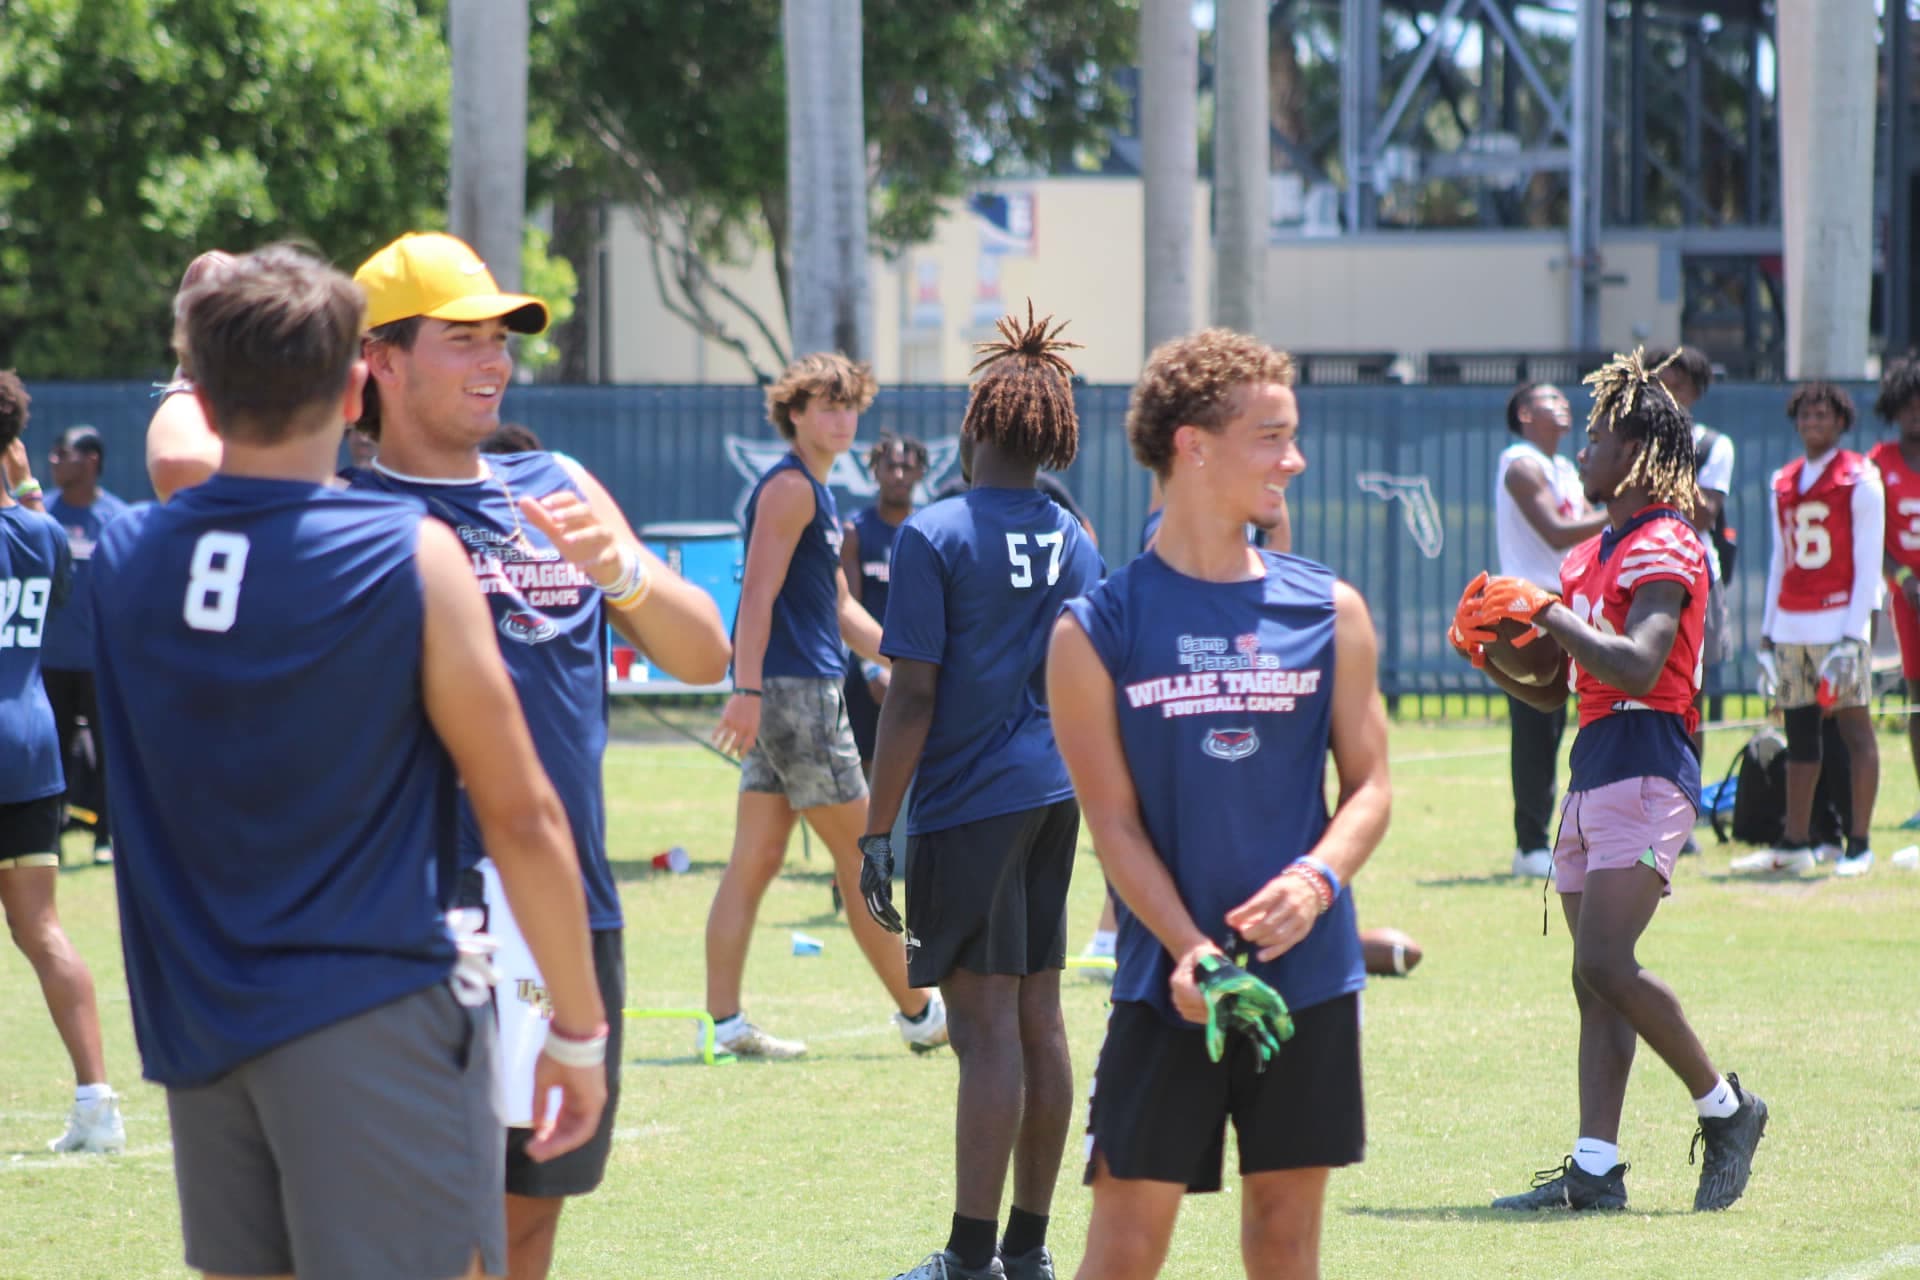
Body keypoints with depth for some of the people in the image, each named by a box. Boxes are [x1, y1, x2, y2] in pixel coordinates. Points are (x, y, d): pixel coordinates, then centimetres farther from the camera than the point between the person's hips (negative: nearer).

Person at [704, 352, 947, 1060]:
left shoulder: (816, 493, 20)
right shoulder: (789, 488, -11)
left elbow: (839, 607, 27)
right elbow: (758, 593, -19)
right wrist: (749, 691, -26)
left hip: (804, 692, 10)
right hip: (791, 691, -10)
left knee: (755, 862, 6)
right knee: (860, 855, 0)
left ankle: (725, 1022, 5)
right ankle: (919, 1015, 8)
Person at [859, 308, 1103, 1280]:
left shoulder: (935, 537, -10)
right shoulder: (1073, 543, 9)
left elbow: (913, 697, -14)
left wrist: (876, 832, -11)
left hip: (969, 803, -7)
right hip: (1052, 799, 7)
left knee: (986, 1025, -6)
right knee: (1039, 1017, 10)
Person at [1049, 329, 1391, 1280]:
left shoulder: (1330, 612, 5)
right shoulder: (1096, 631, -3)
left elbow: (1370, 784, 7)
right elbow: (1115, 820, -5)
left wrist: (1316, 878, -14)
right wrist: (1191, 949, -18)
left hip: (1309, 974, 3)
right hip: (1165, 984, -3)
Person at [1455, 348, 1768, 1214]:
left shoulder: (1665, 549, -9)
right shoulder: (1591, 556, 20)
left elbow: (1639, 667, -25)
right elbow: (1551, 692, 24)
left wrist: (1547, 613, -18)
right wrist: (1492, 653, 6)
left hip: (1644, 775, -9)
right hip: (1593, 775, 9)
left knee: (1605, 964, -18)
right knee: (1595, 981, 4)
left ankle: (1723, 1108, -3)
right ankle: (1595, 1168, 1)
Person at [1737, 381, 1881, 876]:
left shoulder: (1859, 478, -2)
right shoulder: (1784, 482, 16)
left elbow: (1868, 559, -6)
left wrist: (1853, 633, -13)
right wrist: (1769, 630, 13)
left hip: (1838, 622, -6)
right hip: (1790, 625, 6)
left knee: (1854, 728, -5)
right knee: (1798, 733, 7)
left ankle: (1859, 844, -4)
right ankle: (1795, 844, 11)